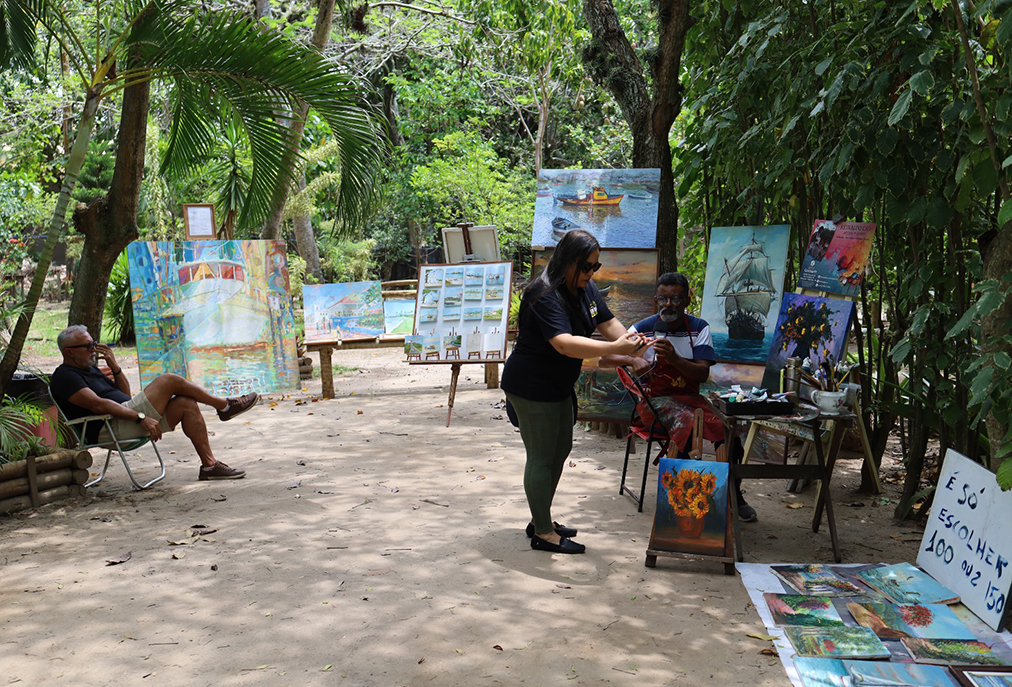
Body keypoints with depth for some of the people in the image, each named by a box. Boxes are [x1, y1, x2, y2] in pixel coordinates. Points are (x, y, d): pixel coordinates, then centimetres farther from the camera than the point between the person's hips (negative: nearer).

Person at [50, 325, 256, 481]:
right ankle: (224, 406, 0)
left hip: (126, 423, 10)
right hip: (109, 429, -10)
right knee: (169, 381, -16)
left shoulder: (90, 368, 25)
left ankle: (209, 465, -9)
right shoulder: (64, 376, -5)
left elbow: (125, 395, 22)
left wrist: (115, 367, 7)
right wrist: (140, 418, -24)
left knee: (187, 403, -7)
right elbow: (98, 405, -19)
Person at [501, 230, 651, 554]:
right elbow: (564, 343, -37)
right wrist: (615, 349, -44)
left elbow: (607, 323, 4)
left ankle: (541, 518, 32)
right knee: (541, 457, -2)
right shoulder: (545, 296, -26)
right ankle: (543, 533, 9)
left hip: (559, 385, 10)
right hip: (531, 386, -10)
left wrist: (631, 342, -17)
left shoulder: (586, 288, 3)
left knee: (561, 450, 18)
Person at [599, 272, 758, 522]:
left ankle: (733, 497, 0)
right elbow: (604, 359, -6)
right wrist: (632, 360, -26)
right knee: (687, 424, -35)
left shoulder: (699, 328, 3)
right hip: (656, 399, -3)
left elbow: (703, 374, -8)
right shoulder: (644, 328, -2)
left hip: (691, 397, 3)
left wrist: (674, 358, -26)